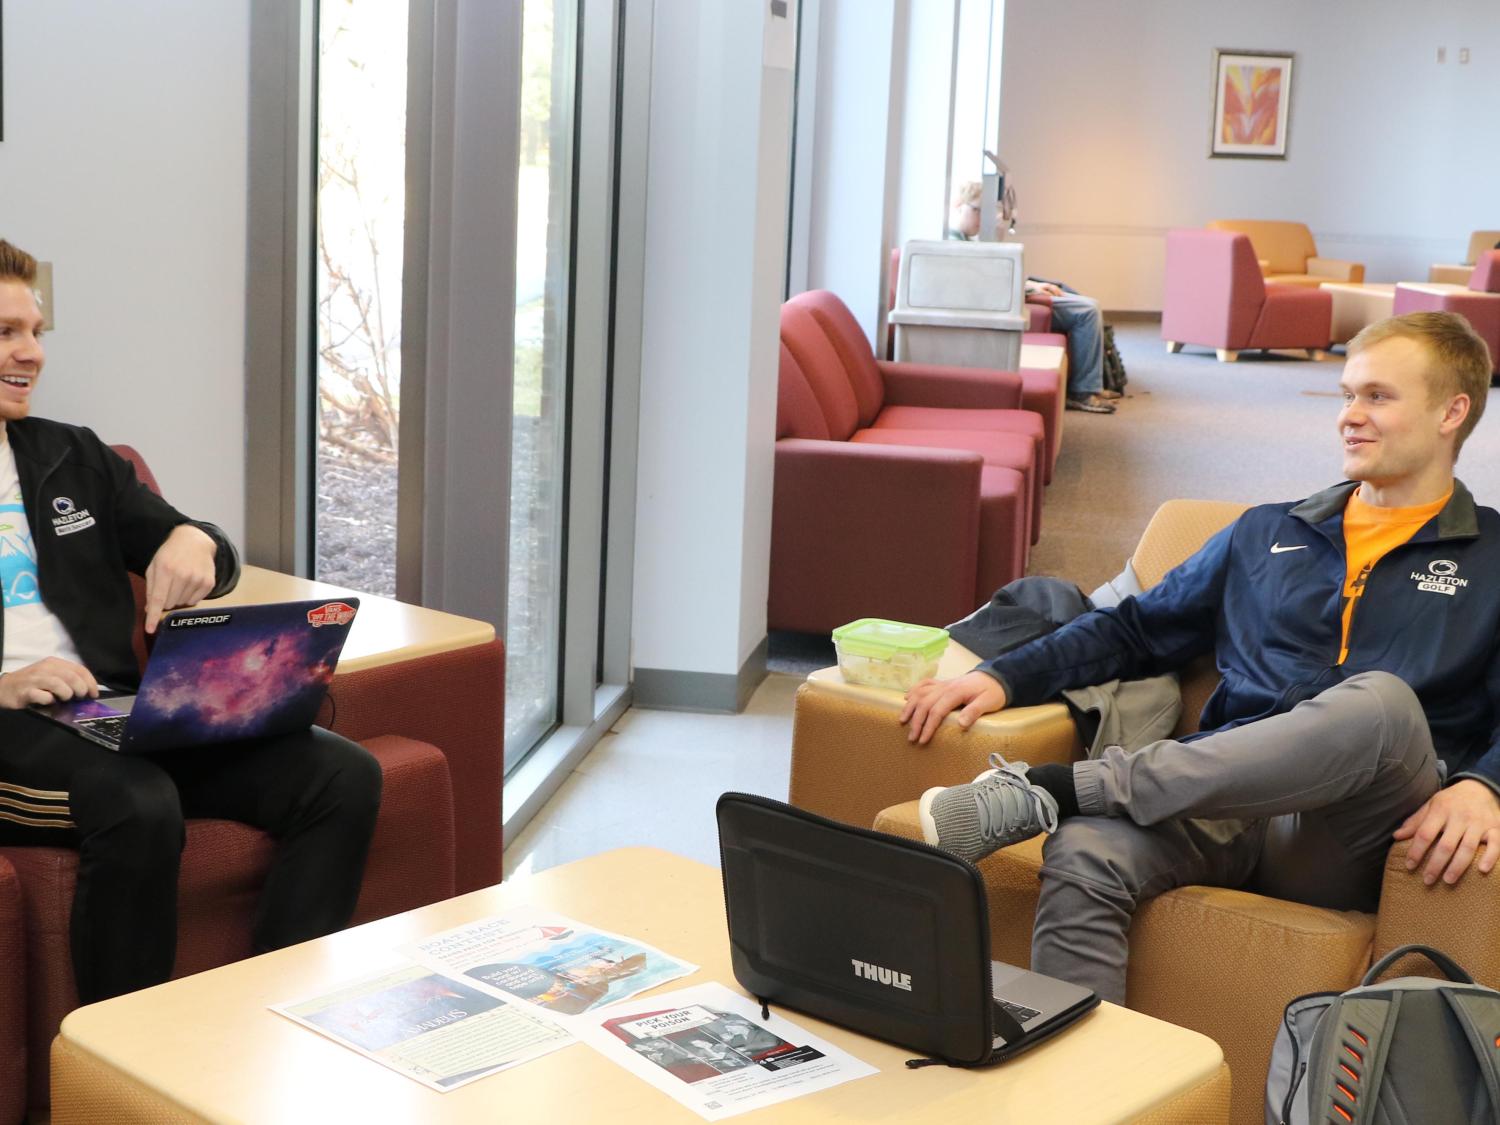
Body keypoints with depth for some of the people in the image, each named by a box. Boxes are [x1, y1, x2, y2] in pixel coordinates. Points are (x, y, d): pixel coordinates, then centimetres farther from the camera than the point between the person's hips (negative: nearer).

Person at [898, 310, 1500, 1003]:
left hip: (1346, 838, -2)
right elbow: (1136, 630, 23)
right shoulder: (1267, 533, 26)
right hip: (1226, 801, 2)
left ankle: (1051, 789, -33)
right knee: (1082, 855, -32)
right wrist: (1003, 678, 9)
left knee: (1381, 700, -37)